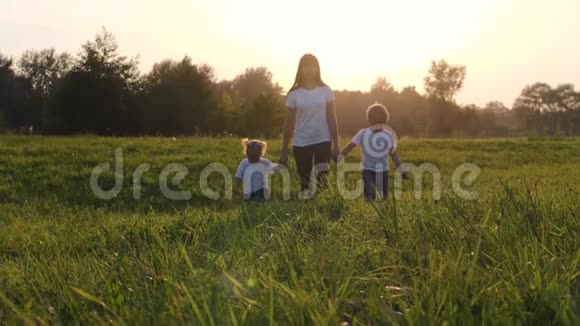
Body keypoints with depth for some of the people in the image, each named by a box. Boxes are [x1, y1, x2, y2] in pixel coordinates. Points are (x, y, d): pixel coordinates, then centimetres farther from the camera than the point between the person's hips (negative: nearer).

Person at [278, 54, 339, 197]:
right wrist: (284, 150, 4)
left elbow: (332, 119, 2)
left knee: (322, 181, -15)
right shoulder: (294, 94, 0)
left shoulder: (325, 91, 1)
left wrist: (336, 145, -2)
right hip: (301, 143, 1)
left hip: (323, 141, -1)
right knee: (305, 182, 4)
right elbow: (289, 123, 5)